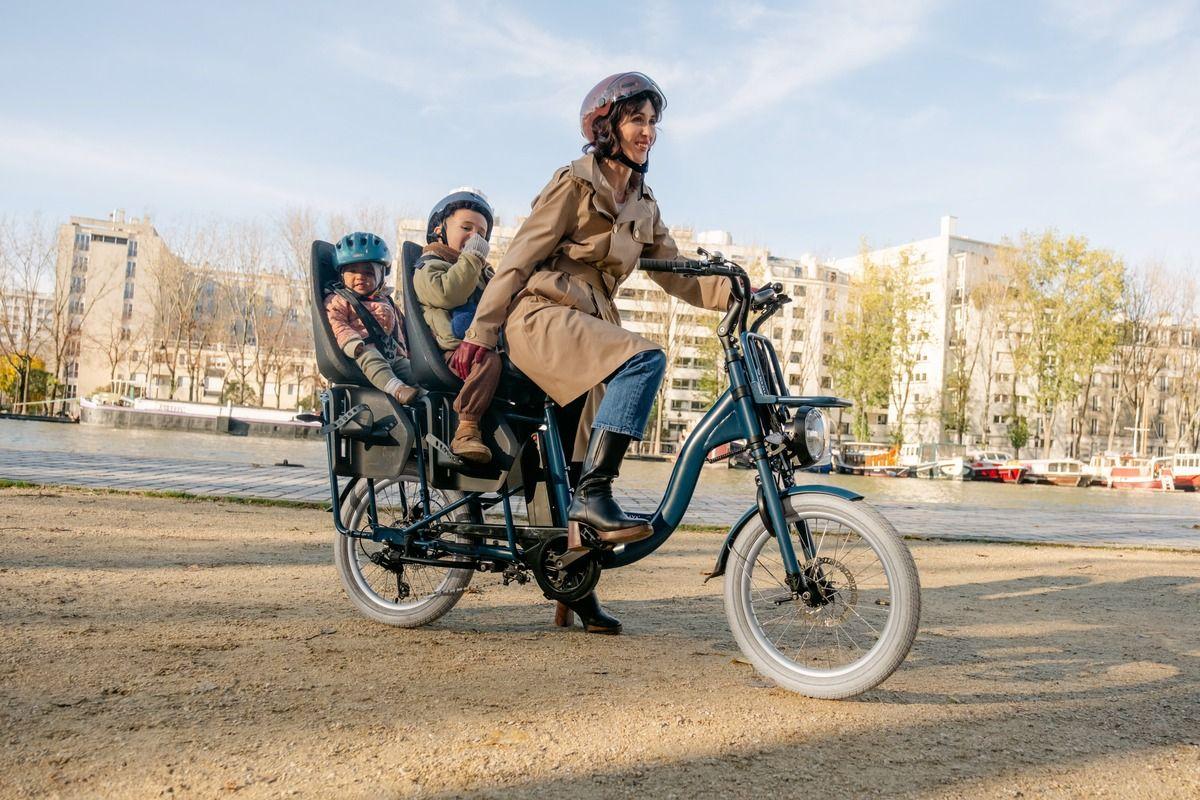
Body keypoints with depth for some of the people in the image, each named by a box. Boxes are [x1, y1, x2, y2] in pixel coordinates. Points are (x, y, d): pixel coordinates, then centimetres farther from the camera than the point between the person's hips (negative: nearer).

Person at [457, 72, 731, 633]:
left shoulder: (642, 205, 17)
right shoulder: (575, 183, -4)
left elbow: (676, 275, 13)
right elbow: (520, 257, -8)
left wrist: (738, 293, -2)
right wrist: (481, 330, -12)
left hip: (590, 324, 7)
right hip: (542, 316, -7)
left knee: (589, 457, 5)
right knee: (644, 359, -31)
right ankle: (594, 494, -30)